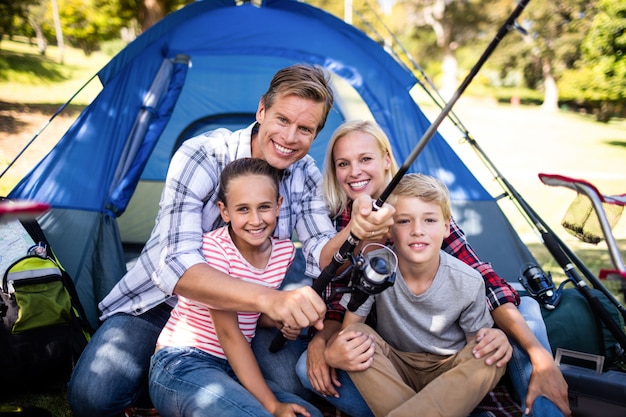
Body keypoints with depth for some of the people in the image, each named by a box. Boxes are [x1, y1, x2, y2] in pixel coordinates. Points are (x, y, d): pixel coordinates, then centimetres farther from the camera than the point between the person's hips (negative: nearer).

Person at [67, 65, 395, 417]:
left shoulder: (306, 175, -8)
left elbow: (320, 257, -17)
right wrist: (268, 298, -52)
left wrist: (356, 233, -42)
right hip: (164, 302, -3)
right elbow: (175, 265, -36)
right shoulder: (202, 156, -25)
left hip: (238, 312, 4)